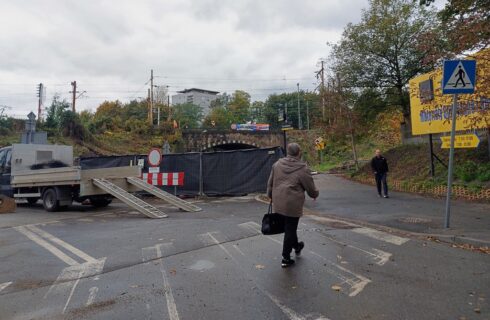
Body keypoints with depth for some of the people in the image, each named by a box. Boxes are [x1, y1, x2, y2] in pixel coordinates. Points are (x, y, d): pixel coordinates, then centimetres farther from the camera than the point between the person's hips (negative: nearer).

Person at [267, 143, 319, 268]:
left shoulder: (277, 164, 3)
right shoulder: (303, 169, -13)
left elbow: (270, 183, 10)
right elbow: (311, 189, -5)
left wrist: (271, 196, 24)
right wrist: (315, 194, 16)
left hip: (278, 203, 6)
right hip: (293, 205, -6)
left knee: (289, 227, 24)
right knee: (290, 230, 6)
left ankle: (296, 246, 46)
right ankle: (285, 259, 15)